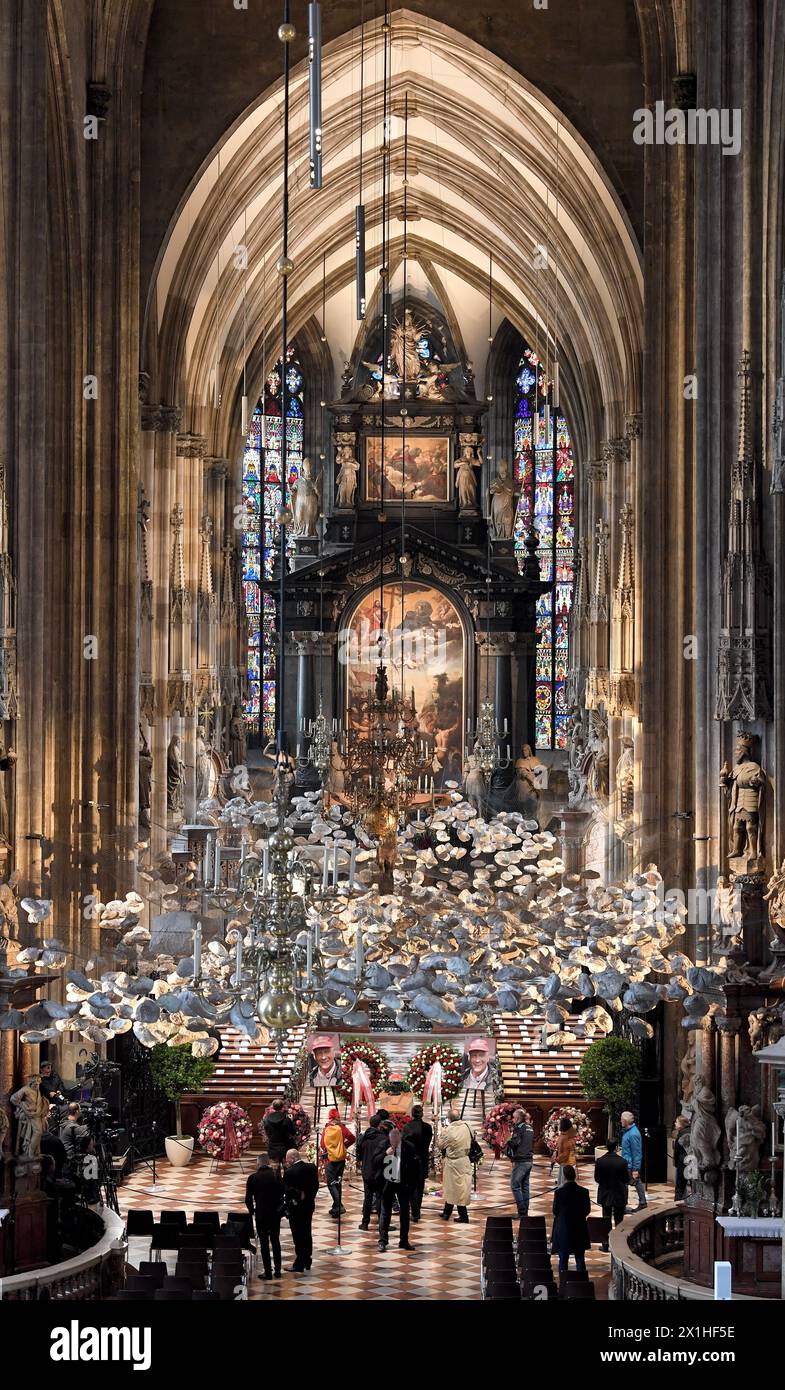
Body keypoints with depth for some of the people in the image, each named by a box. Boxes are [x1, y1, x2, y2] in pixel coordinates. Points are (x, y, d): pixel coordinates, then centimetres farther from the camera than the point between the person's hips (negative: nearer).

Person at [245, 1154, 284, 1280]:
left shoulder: (253, 1178, -9)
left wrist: (252, 1210, 12)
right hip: (276, 1213, 3)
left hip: (261, 1213, -3)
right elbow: (282, 1194, -4)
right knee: (275, 1241, 15)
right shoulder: (276, 1176, -4)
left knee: (264, 1243, 4)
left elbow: (248, 1198, -5)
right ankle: (277, 1270, 18)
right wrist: (278, 1207, 11)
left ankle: (268, 1272, 4)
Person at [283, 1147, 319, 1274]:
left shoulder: (289, 1172, -20)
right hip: (309, 1205, 6)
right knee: (307, 1233, 17)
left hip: (295, 1207, -6)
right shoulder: (312, 1168, -2)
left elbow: (285, 1189, -21)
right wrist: (309, 1196, 11)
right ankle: (307, 1262, 26)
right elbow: (316, 1186, 3)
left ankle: (299, 1265, 4)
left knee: (298, 1236, 0)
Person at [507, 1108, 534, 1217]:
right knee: (525, 1186, 13)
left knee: (515, 1185, -4)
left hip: (520, 1161, -8)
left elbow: (514, 1143, -16)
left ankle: (522, 1211, -9)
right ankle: (525, 1211, 14)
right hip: (529, 1160, 8)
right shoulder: (529, 1128, 13)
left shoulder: (519, 1128, -13)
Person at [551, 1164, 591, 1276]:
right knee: (580, 1260, 11)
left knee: (563, 1260, 7)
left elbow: (555, 1212, -6)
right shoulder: (583, 1192, -9)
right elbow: (587, 1211, 0)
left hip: (563, 1230, -2)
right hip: (580, 1230, 2)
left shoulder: (559, 1192, -14)